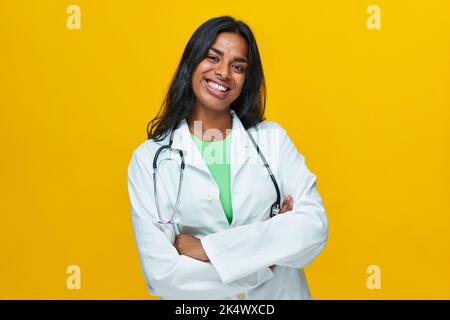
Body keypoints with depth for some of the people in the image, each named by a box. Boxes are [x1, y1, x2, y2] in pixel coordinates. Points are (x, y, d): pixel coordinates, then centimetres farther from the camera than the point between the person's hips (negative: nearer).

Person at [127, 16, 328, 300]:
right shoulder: (149, 158, -10)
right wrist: (268, 248, -17)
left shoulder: (272, 138, -5)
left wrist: (206, 248, -21)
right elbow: (161, 272, -17)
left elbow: (314, 225, -16)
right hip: (197, 300, -1)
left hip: (280, 292, 1)